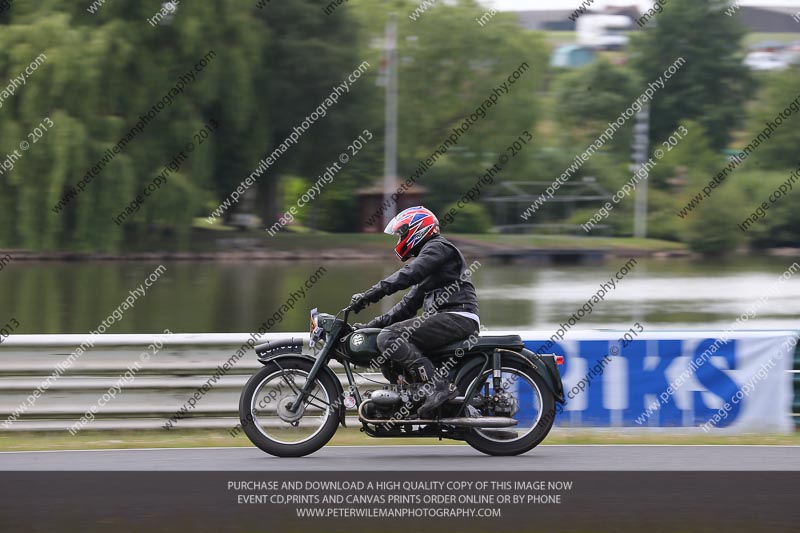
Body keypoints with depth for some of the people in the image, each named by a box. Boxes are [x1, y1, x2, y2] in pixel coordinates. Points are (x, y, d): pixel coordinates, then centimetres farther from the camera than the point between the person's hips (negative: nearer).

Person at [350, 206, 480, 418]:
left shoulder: (437, 247, -2)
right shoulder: (428, 255, 29)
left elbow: (409, 274, -20)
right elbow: (410, 304, 28)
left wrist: (371, 294, -24)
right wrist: (373, 324, 21)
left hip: (456, 317, -10)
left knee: (389, 339, -23)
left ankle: (436, 385, -30)